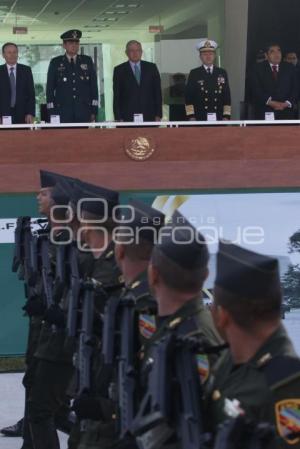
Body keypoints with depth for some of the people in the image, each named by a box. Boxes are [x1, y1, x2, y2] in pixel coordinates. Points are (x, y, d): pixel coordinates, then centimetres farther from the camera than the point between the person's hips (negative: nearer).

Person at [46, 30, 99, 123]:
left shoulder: (87, 61, 12)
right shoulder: (55, 63, 7)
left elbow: (94, 87, 11)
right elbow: (50, 89, 6)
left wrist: (94, 111, 4)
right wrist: (52, 113, -3)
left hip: (84, 113, 2)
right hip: (63, 114, -2)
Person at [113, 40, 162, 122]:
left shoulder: (151, 67, 11)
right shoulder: (119, 70, 6)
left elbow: (158, 92, 10)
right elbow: (116, 97, 4)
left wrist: (158, 115, 3)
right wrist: (118, 118, -4)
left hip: (149, 116, 2)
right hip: (128, 118, -2)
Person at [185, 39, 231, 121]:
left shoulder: (222, 73, 11)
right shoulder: (194, 74, 5)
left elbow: (227, 96, 10)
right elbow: (188, 97, 3)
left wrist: (226, 116, 1)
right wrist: (191, 117, -5)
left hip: (219, 119, 2)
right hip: (199, 119, -2)